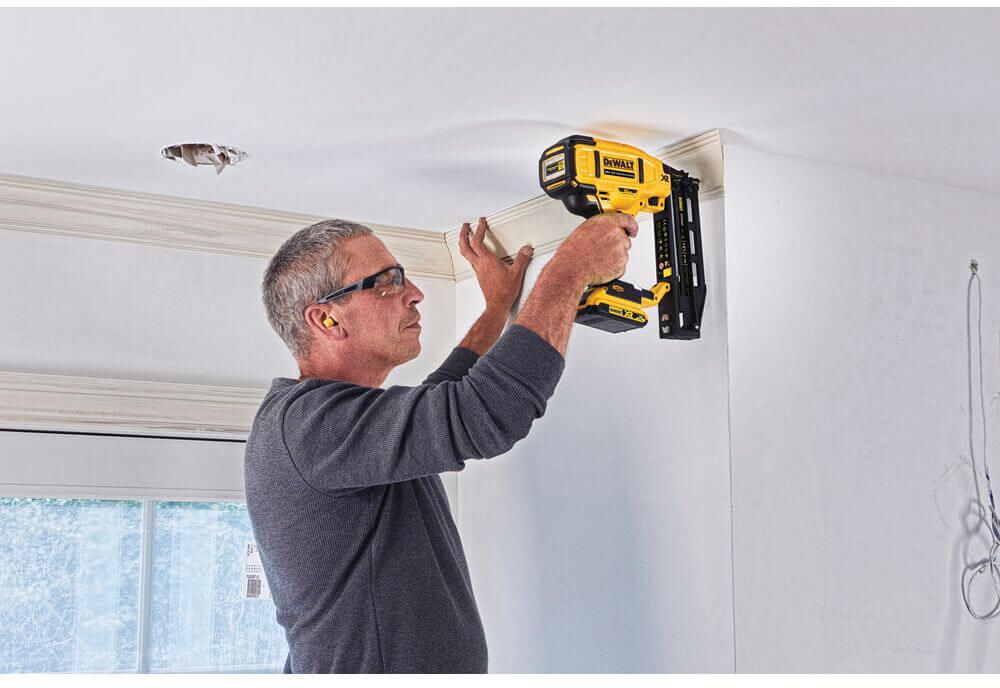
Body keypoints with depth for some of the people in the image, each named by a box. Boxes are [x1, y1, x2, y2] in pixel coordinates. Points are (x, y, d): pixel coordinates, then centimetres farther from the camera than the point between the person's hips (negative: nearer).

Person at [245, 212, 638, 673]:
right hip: (368, 668, -10)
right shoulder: (305, 420, -21)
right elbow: (485, 411, -31)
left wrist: (499, 306, 28)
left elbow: (432, 407, 29)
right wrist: (573, 266, -21)